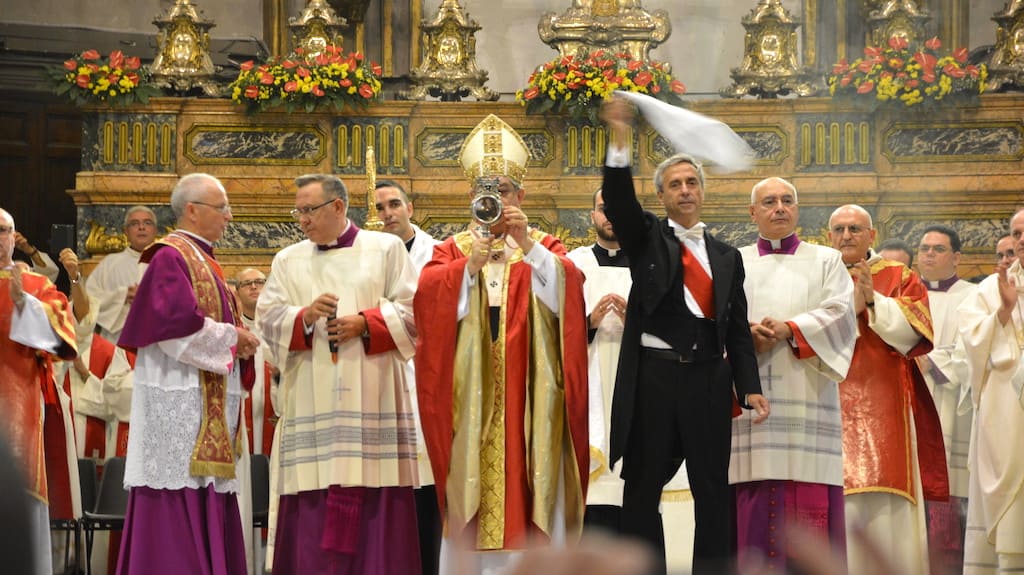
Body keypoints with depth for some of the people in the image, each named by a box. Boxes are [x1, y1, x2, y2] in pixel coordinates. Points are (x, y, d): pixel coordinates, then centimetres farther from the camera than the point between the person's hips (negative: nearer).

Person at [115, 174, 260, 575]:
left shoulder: (203, 261, 20)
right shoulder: (170, 257, -10)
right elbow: (179, 323, -22)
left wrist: (240, 340, 1)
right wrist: (234, 337, -11)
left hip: (209, 406, 10)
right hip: (180, 403, -10)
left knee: (206, 509, 7)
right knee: (179, 510, -10)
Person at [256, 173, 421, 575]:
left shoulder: (386, 248, 8)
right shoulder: (288, 260, 15)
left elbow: (410, 309, 2)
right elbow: (268, 317, 5)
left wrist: (365, 323, -12)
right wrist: (305, 316, -14)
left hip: (370, 400, -2)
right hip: (310, 402, 2)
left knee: (374, 502, -4)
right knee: (311, 508, -3)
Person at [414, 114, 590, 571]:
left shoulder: (544, 247, 12)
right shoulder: (451, 250, 14)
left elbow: (566, 290, -8)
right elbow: (428, 296, -5)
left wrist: (526, 245, -18)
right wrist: (472, 265, -17)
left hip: (529, 395, -1)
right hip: (471, 398, 1)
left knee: (533, 495, -5)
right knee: (477, 513, -3)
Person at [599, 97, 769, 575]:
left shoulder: (726, 256, 14)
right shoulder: (646, 237, 7)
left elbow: (738, 328, 11)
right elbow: (618, 199, -13)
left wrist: (750, 387, 0)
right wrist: (620, 141, -27)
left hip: (708, 377, 2)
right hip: (653, 374, -2)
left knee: (713, 489, 4)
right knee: (643, 486, 2)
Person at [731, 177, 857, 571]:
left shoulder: (826, 261, 15)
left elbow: (841, 313, 0)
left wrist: (789, 329, -13)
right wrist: (747, 335, -15)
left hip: (807, 399, -1)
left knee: (809, 507, -8)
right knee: (754, 502, -7)